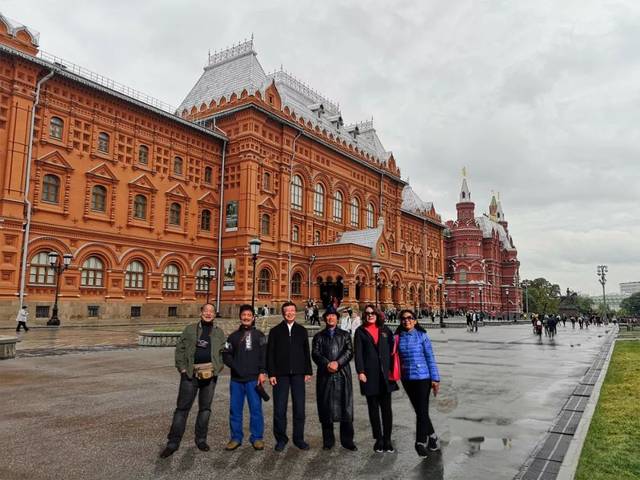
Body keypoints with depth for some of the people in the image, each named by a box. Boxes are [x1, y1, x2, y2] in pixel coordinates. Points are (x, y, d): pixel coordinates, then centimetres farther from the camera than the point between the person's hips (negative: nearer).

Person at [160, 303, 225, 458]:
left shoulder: (219, 332, 11)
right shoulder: (190, 329, 6)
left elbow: (223, 353, 9)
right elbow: (180, 348, 3)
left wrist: (216, 369, -4)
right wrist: (182, 368, -6)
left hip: (210, 374, 2)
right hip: (190, 373, -2)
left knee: (205, 408, 10)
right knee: (182, 407, 0)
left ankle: (201, 439, 22)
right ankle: (173, 442, 7)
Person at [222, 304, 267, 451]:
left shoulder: (259, 335, 5)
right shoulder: (234, 336, 13)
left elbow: (264, 355, -1)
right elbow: (226, 354, 10)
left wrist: (262, 372, -11)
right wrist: (234, 366, -6)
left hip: (254, 379, -3)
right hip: (236, 379, 3)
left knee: (256, 409, -1)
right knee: (235, 409, 7)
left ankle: (257, 438, 10)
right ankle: (236, 438, 18)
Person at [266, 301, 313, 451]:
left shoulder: (302, 331, 12)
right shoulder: (275, 331, 6)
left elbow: (307, 352, 12)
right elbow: (270, 353, 3)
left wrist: (308, 372, 5)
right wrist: (271, 374, -4)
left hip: (298, 374, 1)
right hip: (280, 374, -1)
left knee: (299, 408, 3)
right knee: (279, 408, 1)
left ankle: (299, 438, 16)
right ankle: (281, 438, 15)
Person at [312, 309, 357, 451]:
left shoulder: (345, 334, 15)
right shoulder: (318, 336, 15)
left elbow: (349, 351, 2)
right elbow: (315, 354, 3)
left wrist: (338, 362, -13)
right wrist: (327, 364, -14)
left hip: (343, 374, 0)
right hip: (324, 375, 1)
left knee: (345, 407, -2)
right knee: (326, 407, 1)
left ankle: (347, 440, 6)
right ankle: (328, 440, 11)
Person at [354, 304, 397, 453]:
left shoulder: (385, 330, 10)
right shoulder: (360, 331, 4)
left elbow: (391, 349, 8)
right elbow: (358, 352, -2)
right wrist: (360, 371, -10)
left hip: (385, 374, 1)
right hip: (369, 375, -1)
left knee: (386, 408, 3)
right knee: (373, 409, 7)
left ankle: (387, 439, 13)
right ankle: (378, 440, 16)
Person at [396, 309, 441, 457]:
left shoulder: (422, 336, -6)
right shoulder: (398, 337, 2)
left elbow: (430, 357, -5)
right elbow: (396, 357, 6)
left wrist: (435, 379, -8)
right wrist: (396, 377, -1)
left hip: (422, 377, -4)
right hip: (407, 379, 4)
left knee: (422, 411, -3)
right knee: (418, 410, 14)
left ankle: (420, 442, 10)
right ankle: (432, 436, 33)